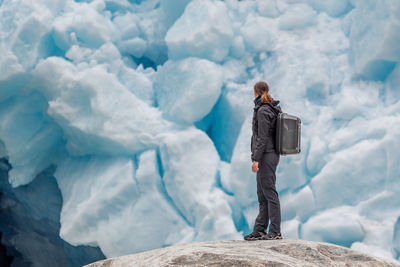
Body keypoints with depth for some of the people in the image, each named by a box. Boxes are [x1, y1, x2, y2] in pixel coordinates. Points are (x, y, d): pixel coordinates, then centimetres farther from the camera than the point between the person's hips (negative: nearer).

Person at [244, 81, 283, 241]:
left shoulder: (262, 111, -14)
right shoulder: (273, 109, 14)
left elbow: (263, 137, -19)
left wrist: (256, 159, -18)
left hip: (266, 156, -10)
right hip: (272, 155, 10)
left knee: (269, 193, -7)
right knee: (262, 195, 12)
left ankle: (275, 232, -5)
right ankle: (259, 231, 16)